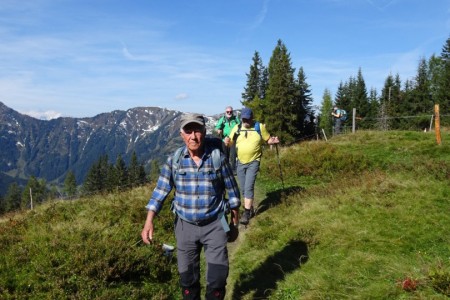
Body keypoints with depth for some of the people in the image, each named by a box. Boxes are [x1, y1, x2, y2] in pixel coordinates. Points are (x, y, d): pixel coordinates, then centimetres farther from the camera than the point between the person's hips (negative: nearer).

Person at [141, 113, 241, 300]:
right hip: (185, 226, 2)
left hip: (214, 225, -1)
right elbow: (160, 191, -4)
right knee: (187, 277, 13)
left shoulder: (218, 157, -10)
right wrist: (149, 222, -14)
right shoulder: (174, 160, -6)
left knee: (217, 277, -2)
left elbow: (231, 189, 1)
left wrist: (235, 218, 9)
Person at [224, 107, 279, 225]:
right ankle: (250, 208, 31)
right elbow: (230, 142, 3)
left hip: (253, 162, -4)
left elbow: (268, 140, 5)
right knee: (243, 188, 12)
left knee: (249, 187, -12)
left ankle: (246, 213, -6)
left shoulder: (259, 127, -4)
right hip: (240, 162, 4)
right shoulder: (237, 128, 2)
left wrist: (274, 140, -17)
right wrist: (227, 141, -20)